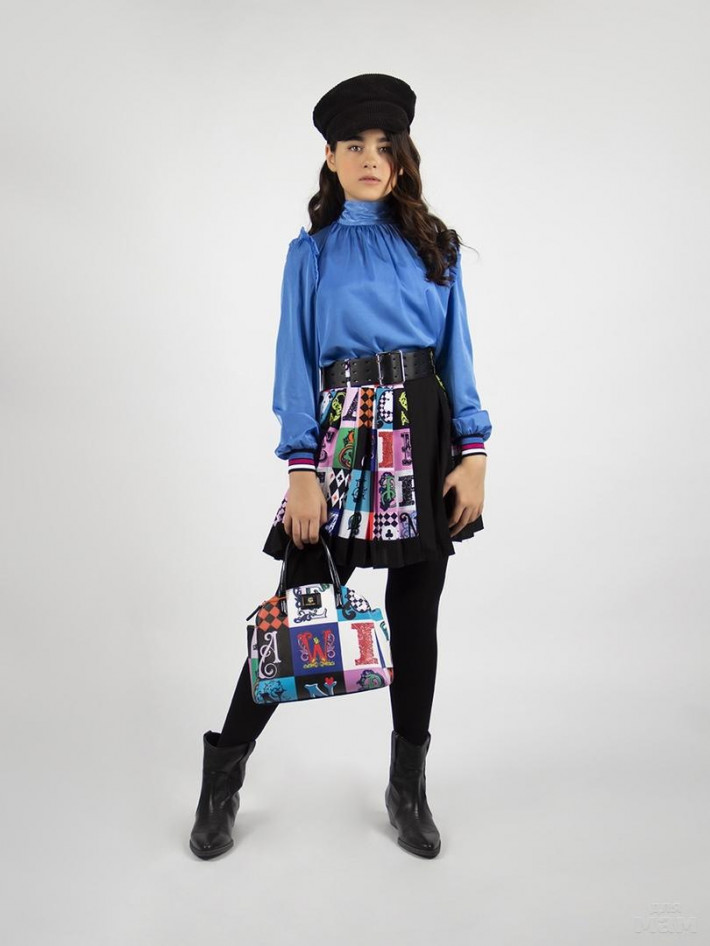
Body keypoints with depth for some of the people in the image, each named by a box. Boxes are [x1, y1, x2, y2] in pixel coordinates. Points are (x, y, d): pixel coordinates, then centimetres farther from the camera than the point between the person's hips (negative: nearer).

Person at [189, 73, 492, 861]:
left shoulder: (436, 246, 11)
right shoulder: (312, 252, 7)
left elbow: (457, 353, 7)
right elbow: (297, 363, 1)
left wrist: (473, 454, -4)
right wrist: (301, 469, -9)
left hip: (427, 439, 2)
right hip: (343, 439, -2)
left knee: (416, 613, 8)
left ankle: (408, 786, 24)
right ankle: (224, 775, 17)